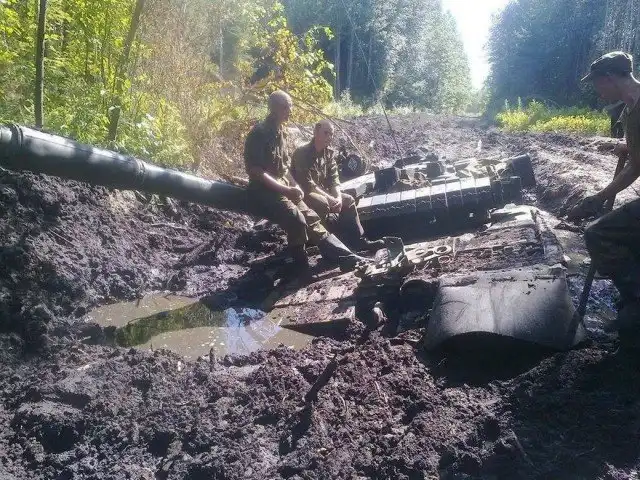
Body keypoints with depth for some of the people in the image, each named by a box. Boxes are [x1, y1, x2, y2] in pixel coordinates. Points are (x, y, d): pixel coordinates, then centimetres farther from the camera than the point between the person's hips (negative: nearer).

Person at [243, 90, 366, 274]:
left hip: (282, 188, 8)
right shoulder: (259, 133, -15)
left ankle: (347, 258, -7)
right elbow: (255, 171, -21)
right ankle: (302, 270, -10)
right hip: (264, 192, -8)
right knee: (296, 220, -27)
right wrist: (286, 190, -21)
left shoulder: (281, 133, 13)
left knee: (311, 218, -3)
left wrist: (294, 186, 2)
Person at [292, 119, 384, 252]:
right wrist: (331, 199, -28)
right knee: (322, 203, -34)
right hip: (304, 194, -8)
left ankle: (359, 241, -3)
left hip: (323, 193, 8)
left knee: (348, 200, -4)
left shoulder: (329, 153, 5)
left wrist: (338, 197, -18)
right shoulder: (302, 153, -20)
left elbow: (334, 179, 1)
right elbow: (307, 184, -26)